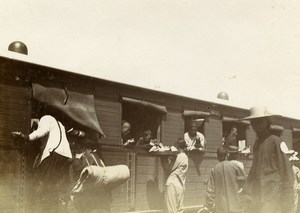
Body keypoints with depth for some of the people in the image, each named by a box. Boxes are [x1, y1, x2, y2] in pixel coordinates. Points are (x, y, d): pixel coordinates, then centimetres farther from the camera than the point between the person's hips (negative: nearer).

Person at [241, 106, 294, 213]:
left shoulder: (276, 142, -6)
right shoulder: (256, 143, 15)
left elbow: (287, 175, -8)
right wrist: (246, 195, 12)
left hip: (272, 200, -6)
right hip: (255, 200, 6)